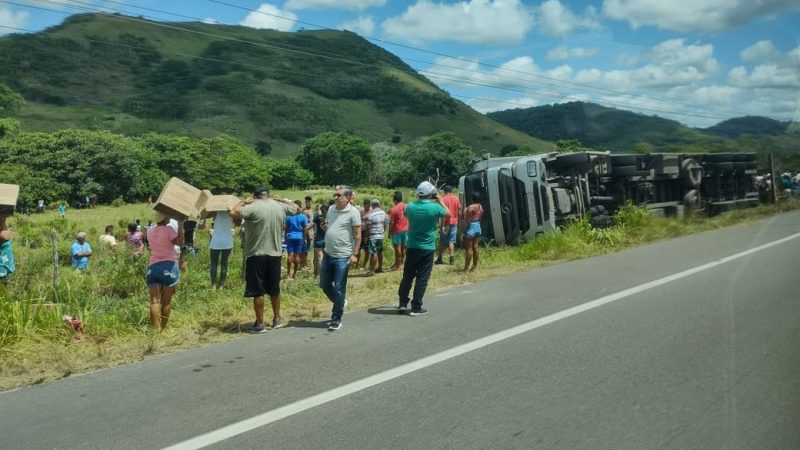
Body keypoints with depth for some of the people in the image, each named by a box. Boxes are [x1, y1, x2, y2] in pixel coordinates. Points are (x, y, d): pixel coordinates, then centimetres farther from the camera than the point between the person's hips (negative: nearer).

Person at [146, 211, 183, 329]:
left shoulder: (150, 231, 10)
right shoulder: (169, 230, -9)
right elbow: (179, 242, -16)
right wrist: (180, 226, -10)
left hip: (153, 267, 5)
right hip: (169, 266, -5)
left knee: (155, 300, 0)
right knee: (167, 300, 4)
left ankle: (155, 328, -5)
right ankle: (164, 327, 9)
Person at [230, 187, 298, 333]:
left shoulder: (253, 207, -11)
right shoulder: (280, 207, 5)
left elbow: (233, 213, -17)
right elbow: (296, 207, 22)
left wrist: (244, 202, -2)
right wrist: (281, 199, 22)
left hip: (257, 255, -5)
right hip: (275, 254, 5)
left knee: (258, 291, 3)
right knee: (275, 289, 18)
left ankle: (260, 324, 8)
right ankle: (277, 319, 29)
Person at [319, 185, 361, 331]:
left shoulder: (353, 212, -12)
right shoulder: (331, 209, 7)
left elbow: (358, 235, -11)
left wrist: (355, 254, -15)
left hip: (342, 257, -7)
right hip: (328, 254, 7)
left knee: (339, 289, 1)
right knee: (324, 284, 14)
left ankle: (336, 319, 14)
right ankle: (340, 303, 39)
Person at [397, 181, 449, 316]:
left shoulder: (411, 206, -5)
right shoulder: (435, 207, -14)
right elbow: (448, 214, 6)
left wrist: (418, 200, 20)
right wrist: (440, 201, 17)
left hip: (412, 247, 3)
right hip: (427, 248, -3)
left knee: (407, 275, 14)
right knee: (422, 278, 2)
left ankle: (402, 303, 18)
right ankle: (416, 307, 4)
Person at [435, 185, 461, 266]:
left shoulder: (443, 199, -10)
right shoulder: (456, 199, 4)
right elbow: (459, 212, 4)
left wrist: (442, 225, -15)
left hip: (446, 223, -3)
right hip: (454, 222, 3)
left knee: (442, 241, 7)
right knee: (451, 241, 6)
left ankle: (439, 258, 13)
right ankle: (452, 258, -2)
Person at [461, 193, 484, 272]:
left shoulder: (470, 207, -19)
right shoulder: (480, 207, 6)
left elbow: (467, 221, -19)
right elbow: (480, 218, 12)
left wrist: (463, 232, -16)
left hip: (470, 228, -8)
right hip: (478, 227, 8)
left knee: (468, 249, -4)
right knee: (475, 248, 11)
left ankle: (466, 268, -1)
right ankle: (474, 266, 16)